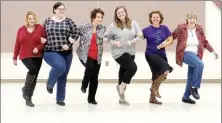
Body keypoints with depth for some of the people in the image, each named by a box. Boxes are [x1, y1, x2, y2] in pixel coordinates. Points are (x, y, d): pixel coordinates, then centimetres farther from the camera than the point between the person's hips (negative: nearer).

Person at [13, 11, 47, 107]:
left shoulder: (40, 28, 0)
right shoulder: (21, 29, 4)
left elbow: (45, 41, -1)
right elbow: (17, 44, 7)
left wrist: (38, 48, -19)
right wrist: (15, 57, 8)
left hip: (37, 56, 1)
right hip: (25, 56, -1)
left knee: (34, 78, 4)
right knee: (33, 69, -28)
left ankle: (28, 99, 18)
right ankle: (25, 88, -4)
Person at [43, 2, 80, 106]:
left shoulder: (68, 21, 4)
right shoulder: (47, 21, 6)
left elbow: (76, 32, -1)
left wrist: (68, 44, -11)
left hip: (66, 53, 2)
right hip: (51, 52, -2)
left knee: (63, 77, 7)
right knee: (60, 66, -30)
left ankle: (60, 99, 21)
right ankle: (49, 84, -1)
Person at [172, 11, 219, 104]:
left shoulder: (199, 29, 5)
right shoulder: (181, 28, -6)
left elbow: (205, 42, 12)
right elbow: (172, 36, 5)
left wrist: (213, 51, 6)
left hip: (196, 55, 6)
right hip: (186, 53, -6)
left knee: (191, 77, 11)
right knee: (200, 64, -31)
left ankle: (186, 97, 27)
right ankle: (195, 87, -19)